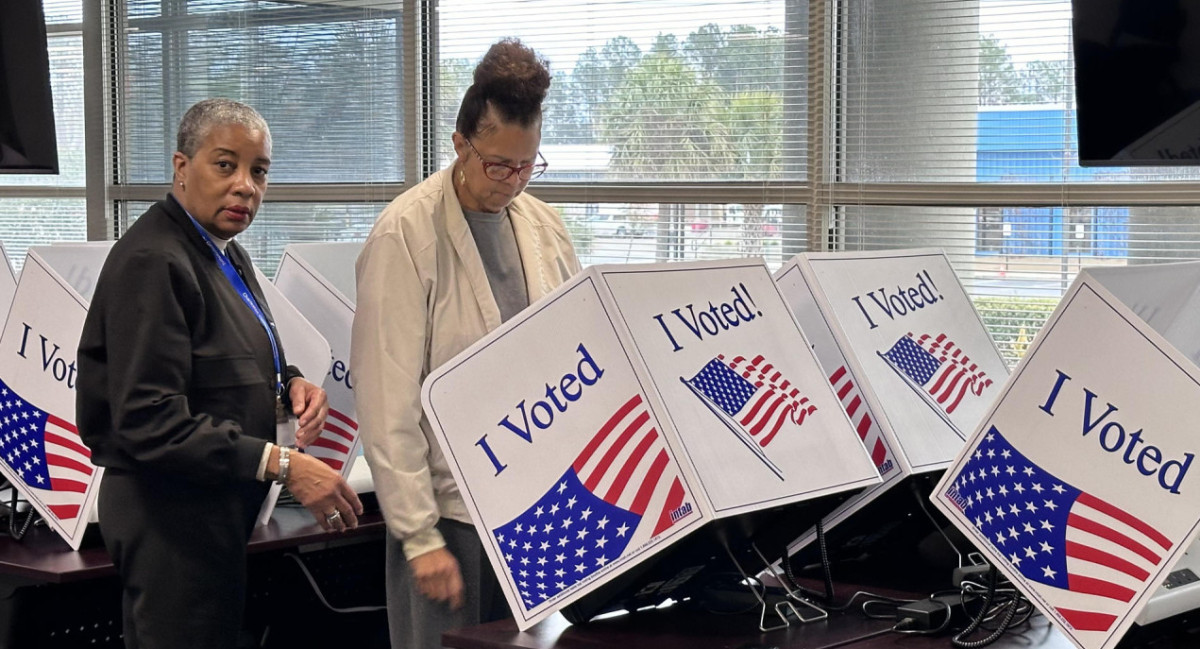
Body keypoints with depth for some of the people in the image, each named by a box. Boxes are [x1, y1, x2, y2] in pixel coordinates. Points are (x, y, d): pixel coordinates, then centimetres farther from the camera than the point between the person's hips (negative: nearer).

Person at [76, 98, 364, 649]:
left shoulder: (223, 252, 12)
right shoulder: (152, 262, -19)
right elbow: (150, 423, -26)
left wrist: (288, 385, 3)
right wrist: (282, 465, -29)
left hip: (218, 509, 10)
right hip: (171, 515, -10)